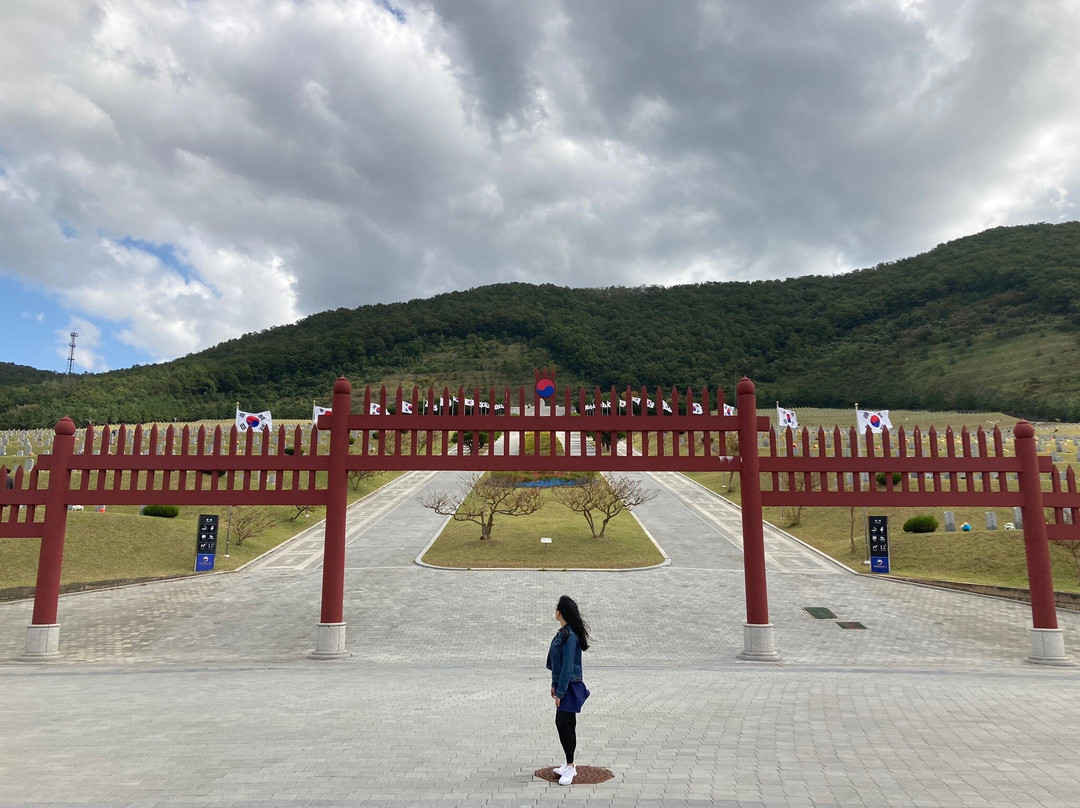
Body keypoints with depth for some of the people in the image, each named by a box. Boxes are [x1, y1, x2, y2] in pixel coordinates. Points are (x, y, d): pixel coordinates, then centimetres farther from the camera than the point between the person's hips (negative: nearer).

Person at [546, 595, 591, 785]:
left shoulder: (569, 635, -20)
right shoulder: (563, 632, 9)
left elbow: (568, 666, -22)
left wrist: (560, 692, -19)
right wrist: (555, 685, 19)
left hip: (570, 686, -10)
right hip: (564, 684, 10)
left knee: (563, 722, -10)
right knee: (567, 724, 14)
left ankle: (570, 767, -3)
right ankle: (569, 765, 23)